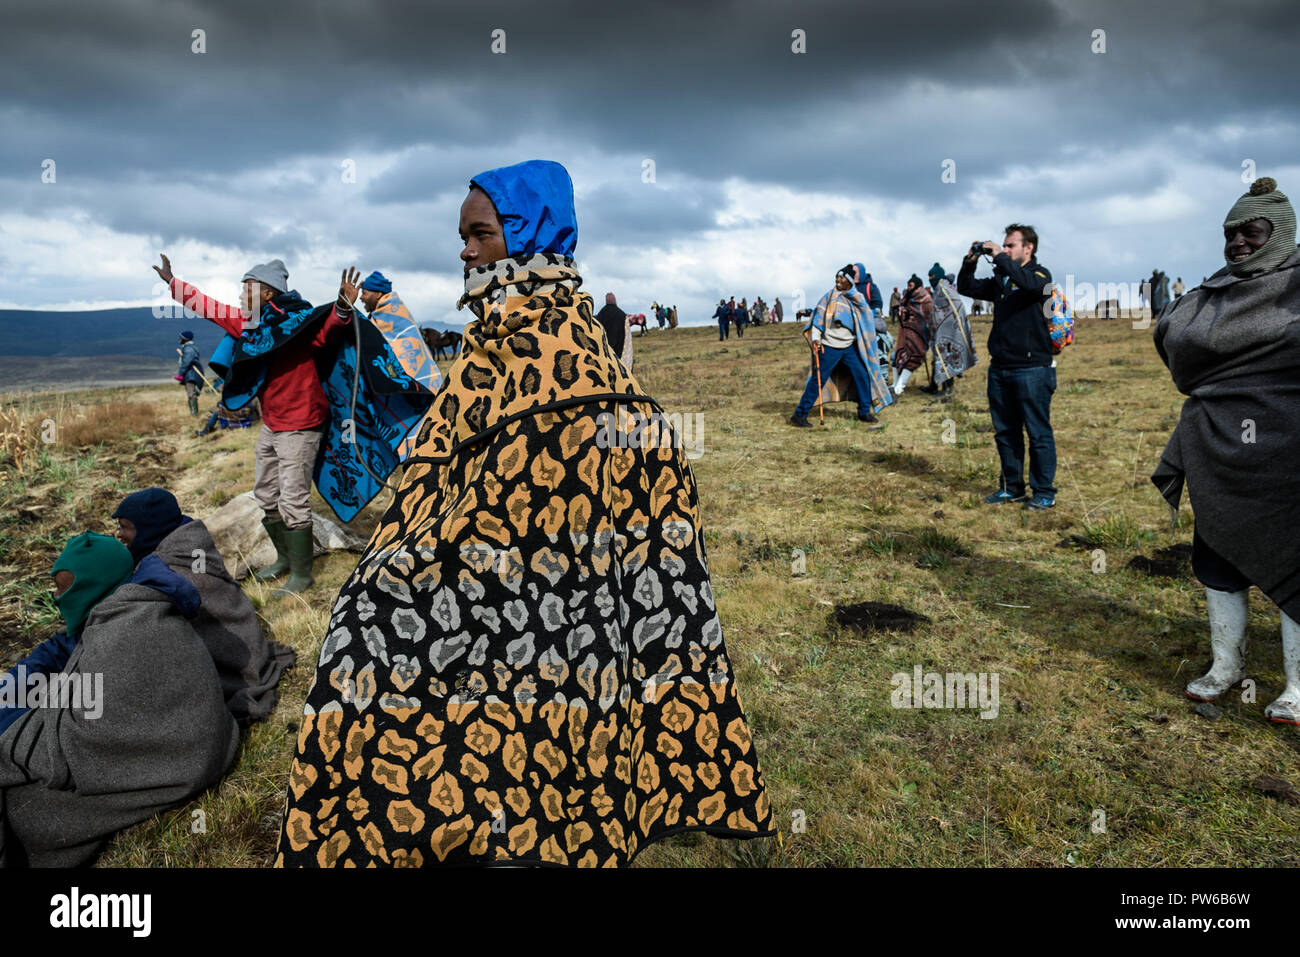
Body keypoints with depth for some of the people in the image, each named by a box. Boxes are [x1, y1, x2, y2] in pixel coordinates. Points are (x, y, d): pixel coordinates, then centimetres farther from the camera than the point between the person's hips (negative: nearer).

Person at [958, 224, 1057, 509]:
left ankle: (1044, 492, 8)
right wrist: (970, 262, 1)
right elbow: (966, 288, 17)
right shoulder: (1000, 279, 15)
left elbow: (1030, 283, -26)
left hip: (1032, 370, -7)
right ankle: (1012, 488, 23)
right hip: (1000, 368, 7)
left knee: (1038, 433, -1)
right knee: (1005, 432, 12)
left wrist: (1000, 258, -21)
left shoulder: (1040, 274, -4)